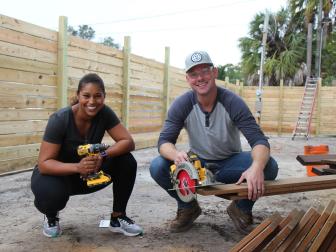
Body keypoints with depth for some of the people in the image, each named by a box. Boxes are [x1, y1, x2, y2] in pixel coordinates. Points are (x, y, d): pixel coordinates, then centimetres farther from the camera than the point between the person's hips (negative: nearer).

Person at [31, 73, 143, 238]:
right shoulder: (60, 119, -26)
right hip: (57, 173, -3)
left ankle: (117, 218, -2)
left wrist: (103, 156, -37)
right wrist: (77, 167, -44)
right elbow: (44, 163, -28)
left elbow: (128, 142, -19)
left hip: (89, 173, 4)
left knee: (126, 161, -20)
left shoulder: (104, 113, -16)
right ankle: (51, 216, 2)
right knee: (53, 193, -38)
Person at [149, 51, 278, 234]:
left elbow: (259, 140, -26)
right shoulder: (181, 104, -14)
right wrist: (176, 154, -45)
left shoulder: (232, 102, -18)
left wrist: (257, 167, -50)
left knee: (269, 166, -29)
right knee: (158, 167, -26)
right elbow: (164, 141, -18)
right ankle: (188, 207, 4)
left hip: (229, 164, -1)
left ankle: (242, 208, 2)